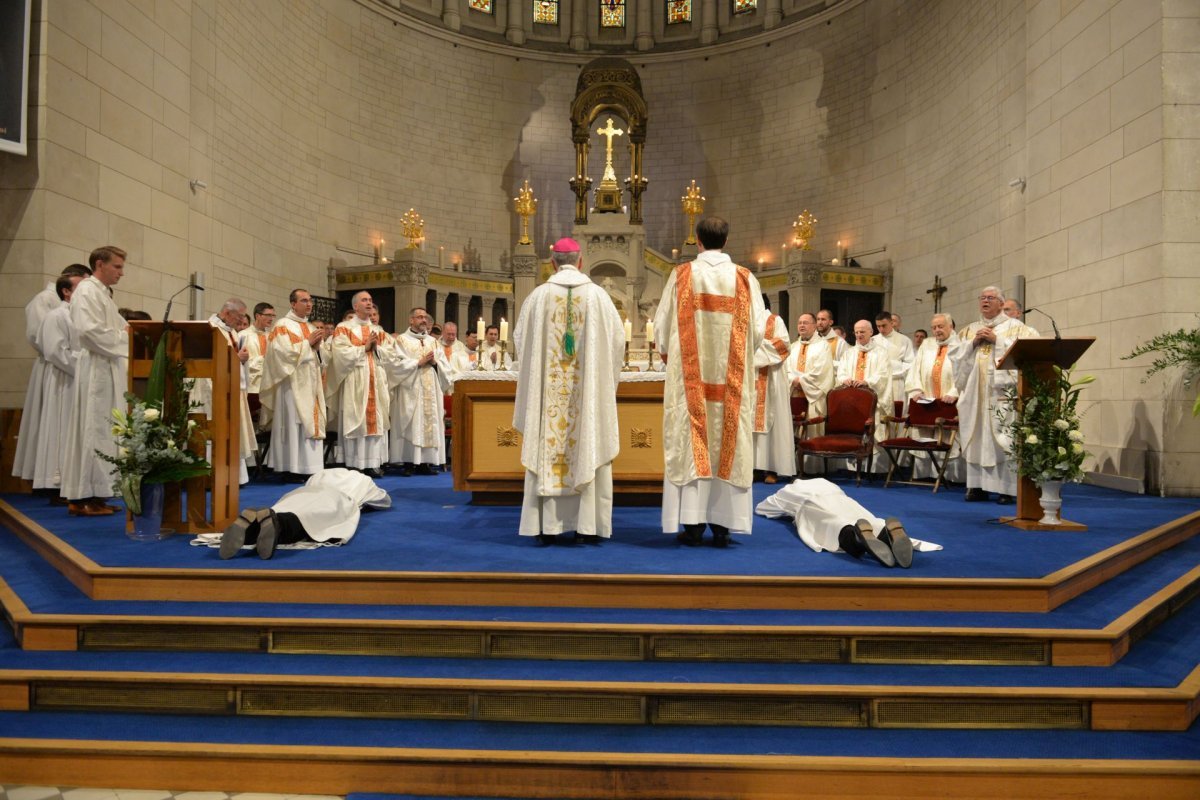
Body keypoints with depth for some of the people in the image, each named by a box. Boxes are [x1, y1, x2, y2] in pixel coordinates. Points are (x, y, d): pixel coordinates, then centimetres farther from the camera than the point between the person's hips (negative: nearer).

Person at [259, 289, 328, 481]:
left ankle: (307, 467, 8)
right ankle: (291, 469, -5)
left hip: (311, 384, 7)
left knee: (309, 423, 4)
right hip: (292, 384, -7)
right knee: (293, 424, -8)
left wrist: (318, 346, -2)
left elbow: (319, 357, 18)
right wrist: (307, 342, -12)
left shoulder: (312, 327, 18)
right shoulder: (283, 326, -3)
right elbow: (284, 353, -15)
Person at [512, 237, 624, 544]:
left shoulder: (539, 295, -2)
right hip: (589, 387, 0)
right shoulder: (598, 294, -2)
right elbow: (618, 338, 2)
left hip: (547, 388, 0)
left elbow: (519, 338, 7)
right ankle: (587, 525, 7)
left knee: (547, 449, 5)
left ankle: (547, 525, 7)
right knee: (589, 448, 5)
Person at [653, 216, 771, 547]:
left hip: (688, 377, -1)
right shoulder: (745, 278, 1)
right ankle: (722, 524, 7)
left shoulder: (682, 275, -2)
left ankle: (692, 523, 2)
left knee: (690, 443, 2)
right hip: (734, 378, 1)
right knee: (729, 444, 6)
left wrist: (669, 355, 19)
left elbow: (662, 325, -1)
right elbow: (758, 329, 0)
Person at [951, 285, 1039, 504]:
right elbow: (955, 354, 11)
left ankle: (1005, 487, -2)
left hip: (1002, 391, -4)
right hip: (975, 391, 4)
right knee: (977, 437, 3)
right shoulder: (969, 329, 19)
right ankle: (977, 486, 8)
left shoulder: (1015, 327, 7)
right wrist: (973, 342, -4)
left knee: (1002, 437, -8)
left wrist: (996, 340, -11)